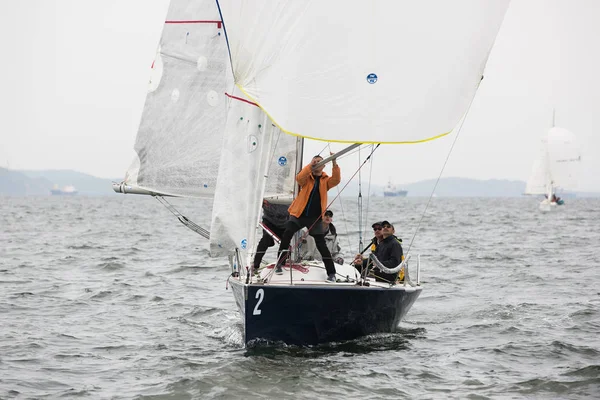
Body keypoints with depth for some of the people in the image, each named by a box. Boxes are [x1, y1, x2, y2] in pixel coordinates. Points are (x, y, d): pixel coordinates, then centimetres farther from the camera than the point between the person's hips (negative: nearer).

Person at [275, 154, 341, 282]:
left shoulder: (325, 180, 8)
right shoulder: (307, 177, 6)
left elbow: (336, 180, -13)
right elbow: (299, 178, -18)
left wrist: (334, 164, -26)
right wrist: (310, 165, -28)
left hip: (315, 217, 0)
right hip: (299, 214, 0)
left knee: (321, 245, -4)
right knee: (287, 234, -17)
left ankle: (331, 273, 1)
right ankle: (279, 263, -5)